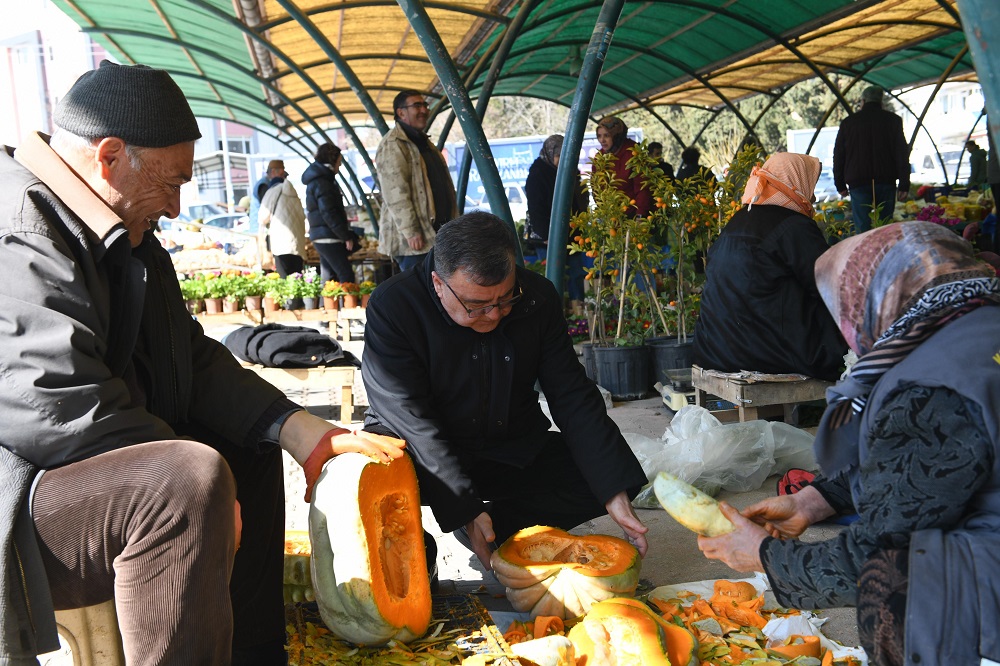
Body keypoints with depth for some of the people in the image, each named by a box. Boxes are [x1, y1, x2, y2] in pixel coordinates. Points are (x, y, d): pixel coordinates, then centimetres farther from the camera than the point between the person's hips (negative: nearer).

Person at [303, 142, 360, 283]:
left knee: (329, 279, 11)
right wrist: (346, 236, -18)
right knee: (346, 276, -14)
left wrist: (347, 234, 18)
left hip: (323, 237, 10)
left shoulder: (319, 179, 19)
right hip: (328, 237, -10)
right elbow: (328, 213, -20)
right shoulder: (321, 182, -12)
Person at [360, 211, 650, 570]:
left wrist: (614, 495, -18)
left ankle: (497, 528, -2)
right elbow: (411, 420, -23)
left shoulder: (537, 297, -8)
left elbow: (573, 399, -8)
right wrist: (465, 509, -31)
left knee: (607, 474, -16)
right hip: (426, 457, -3)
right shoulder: (392, 307, -19)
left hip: (516, 453, 4)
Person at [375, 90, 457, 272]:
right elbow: (396, 194, -19)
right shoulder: (392, 145, -11)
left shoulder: (424, 142, 20)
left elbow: (443, 185, 25)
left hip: (436, 231, 9)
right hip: (416, 236, -9)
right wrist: (411, 232, -23)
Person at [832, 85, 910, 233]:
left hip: (858, 183, -1)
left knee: (862, 228, -3)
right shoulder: (893, 120, 5)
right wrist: (904, 184, 2)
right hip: (886, 182, 1)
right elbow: (902, 153, 1)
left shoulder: (848, 122, 7)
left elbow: (838, 156, 8)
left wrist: (840, 185, 15)